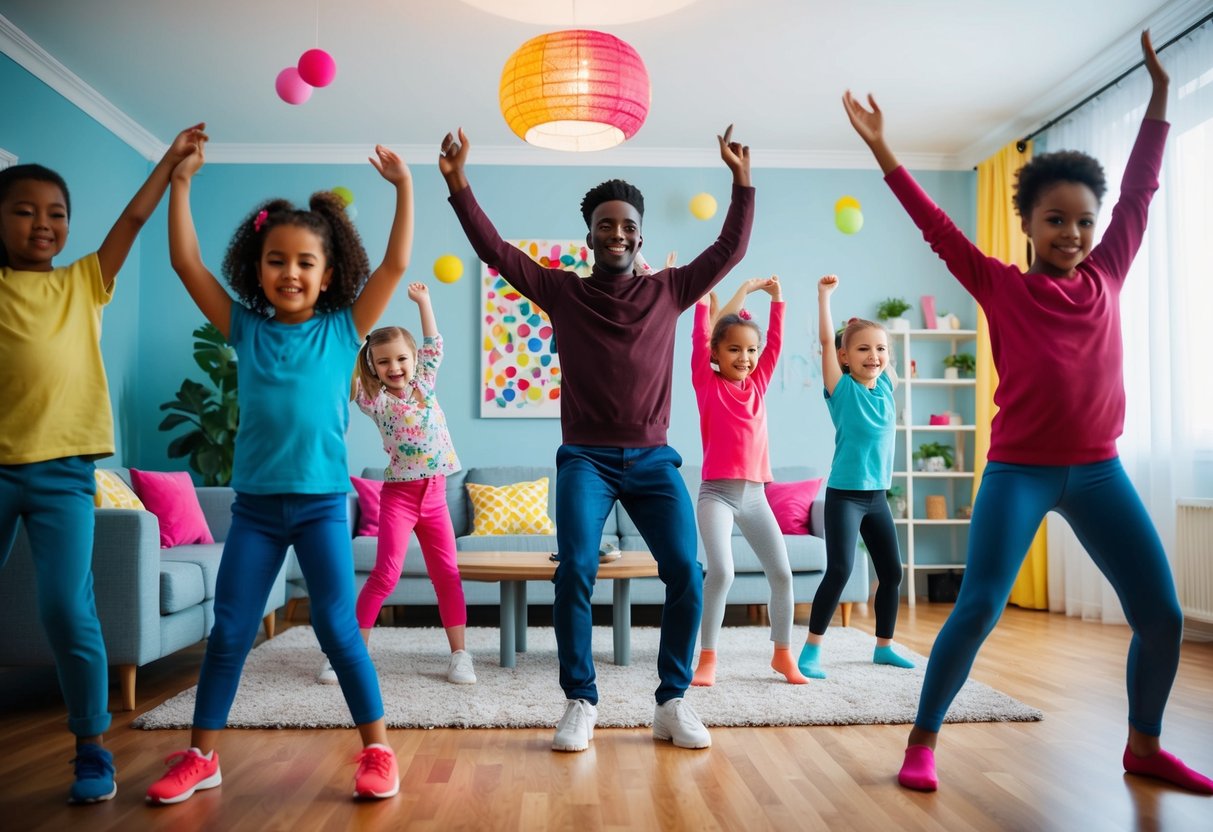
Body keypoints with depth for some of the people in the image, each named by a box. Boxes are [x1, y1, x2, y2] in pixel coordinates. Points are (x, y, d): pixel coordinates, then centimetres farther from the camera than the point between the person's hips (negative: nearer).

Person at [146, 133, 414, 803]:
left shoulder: (344, 329, 0)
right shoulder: (245, 328, 5)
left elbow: (396, 263, -5)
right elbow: (186, 262, 2)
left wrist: (404, 186, -7)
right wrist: (181, 180, 0)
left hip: (321, 502, -2)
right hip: (254, 503, 3)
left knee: (337, 628, -2)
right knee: (228, 632, 9)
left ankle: (378, 750, 11)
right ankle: (200, 756, 24)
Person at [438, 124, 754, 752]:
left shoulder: (668, 291, 10)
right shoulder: (562, 291, 7)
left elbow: (730, 249, 14)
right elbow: (494, 249, 5)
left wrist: (741, 180, 7)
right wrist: (457, 183, -3)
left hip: (653, 459, 2)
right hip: (585, 458, -1)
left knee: (685, 571, -11)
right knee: (576, 570, -17)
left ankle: (673, 702, 4)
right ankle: (580, 704, -2)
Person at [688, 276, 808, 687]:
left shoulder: (757, 384, 13)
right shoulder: (707, 383, 2)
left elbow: (775, 342, 13)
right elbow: (699, 337, -5)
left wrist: (776, 298, 8)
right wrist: (703, 293, -3)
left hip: (755, 495, 5)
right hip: (716, 493, -5)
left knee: (782, 572, 5)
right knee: (721, 571, -19)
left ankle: (782, 653, 21)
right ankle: (707, 658, -4)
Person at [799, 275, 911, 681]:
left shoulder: (886, 385, 6)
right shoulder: (842, 388, -7)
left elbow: (883, 346, 22)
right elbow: (826, 340, -15)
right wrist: (824, 293, -15)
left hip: (877, 495, 6)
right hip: (843, 494, -6)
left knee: (892, 572, 12)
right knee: (840, 569, -14)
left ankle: (884, 645, 28)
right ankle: (811, 649, -4)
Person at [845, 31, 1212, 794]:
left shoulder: (1106, 277, 7)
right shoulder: (1002, 288, -2)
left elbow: (1140, 189, 12)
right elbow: (937, 228, -6)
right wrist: (883, 151, -10)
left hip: (1099, 470, 4)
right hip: (1019, 470, -4)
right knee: (980, 606, -11)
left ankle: (1144, 746, 27)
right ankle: (923, 743, 3)